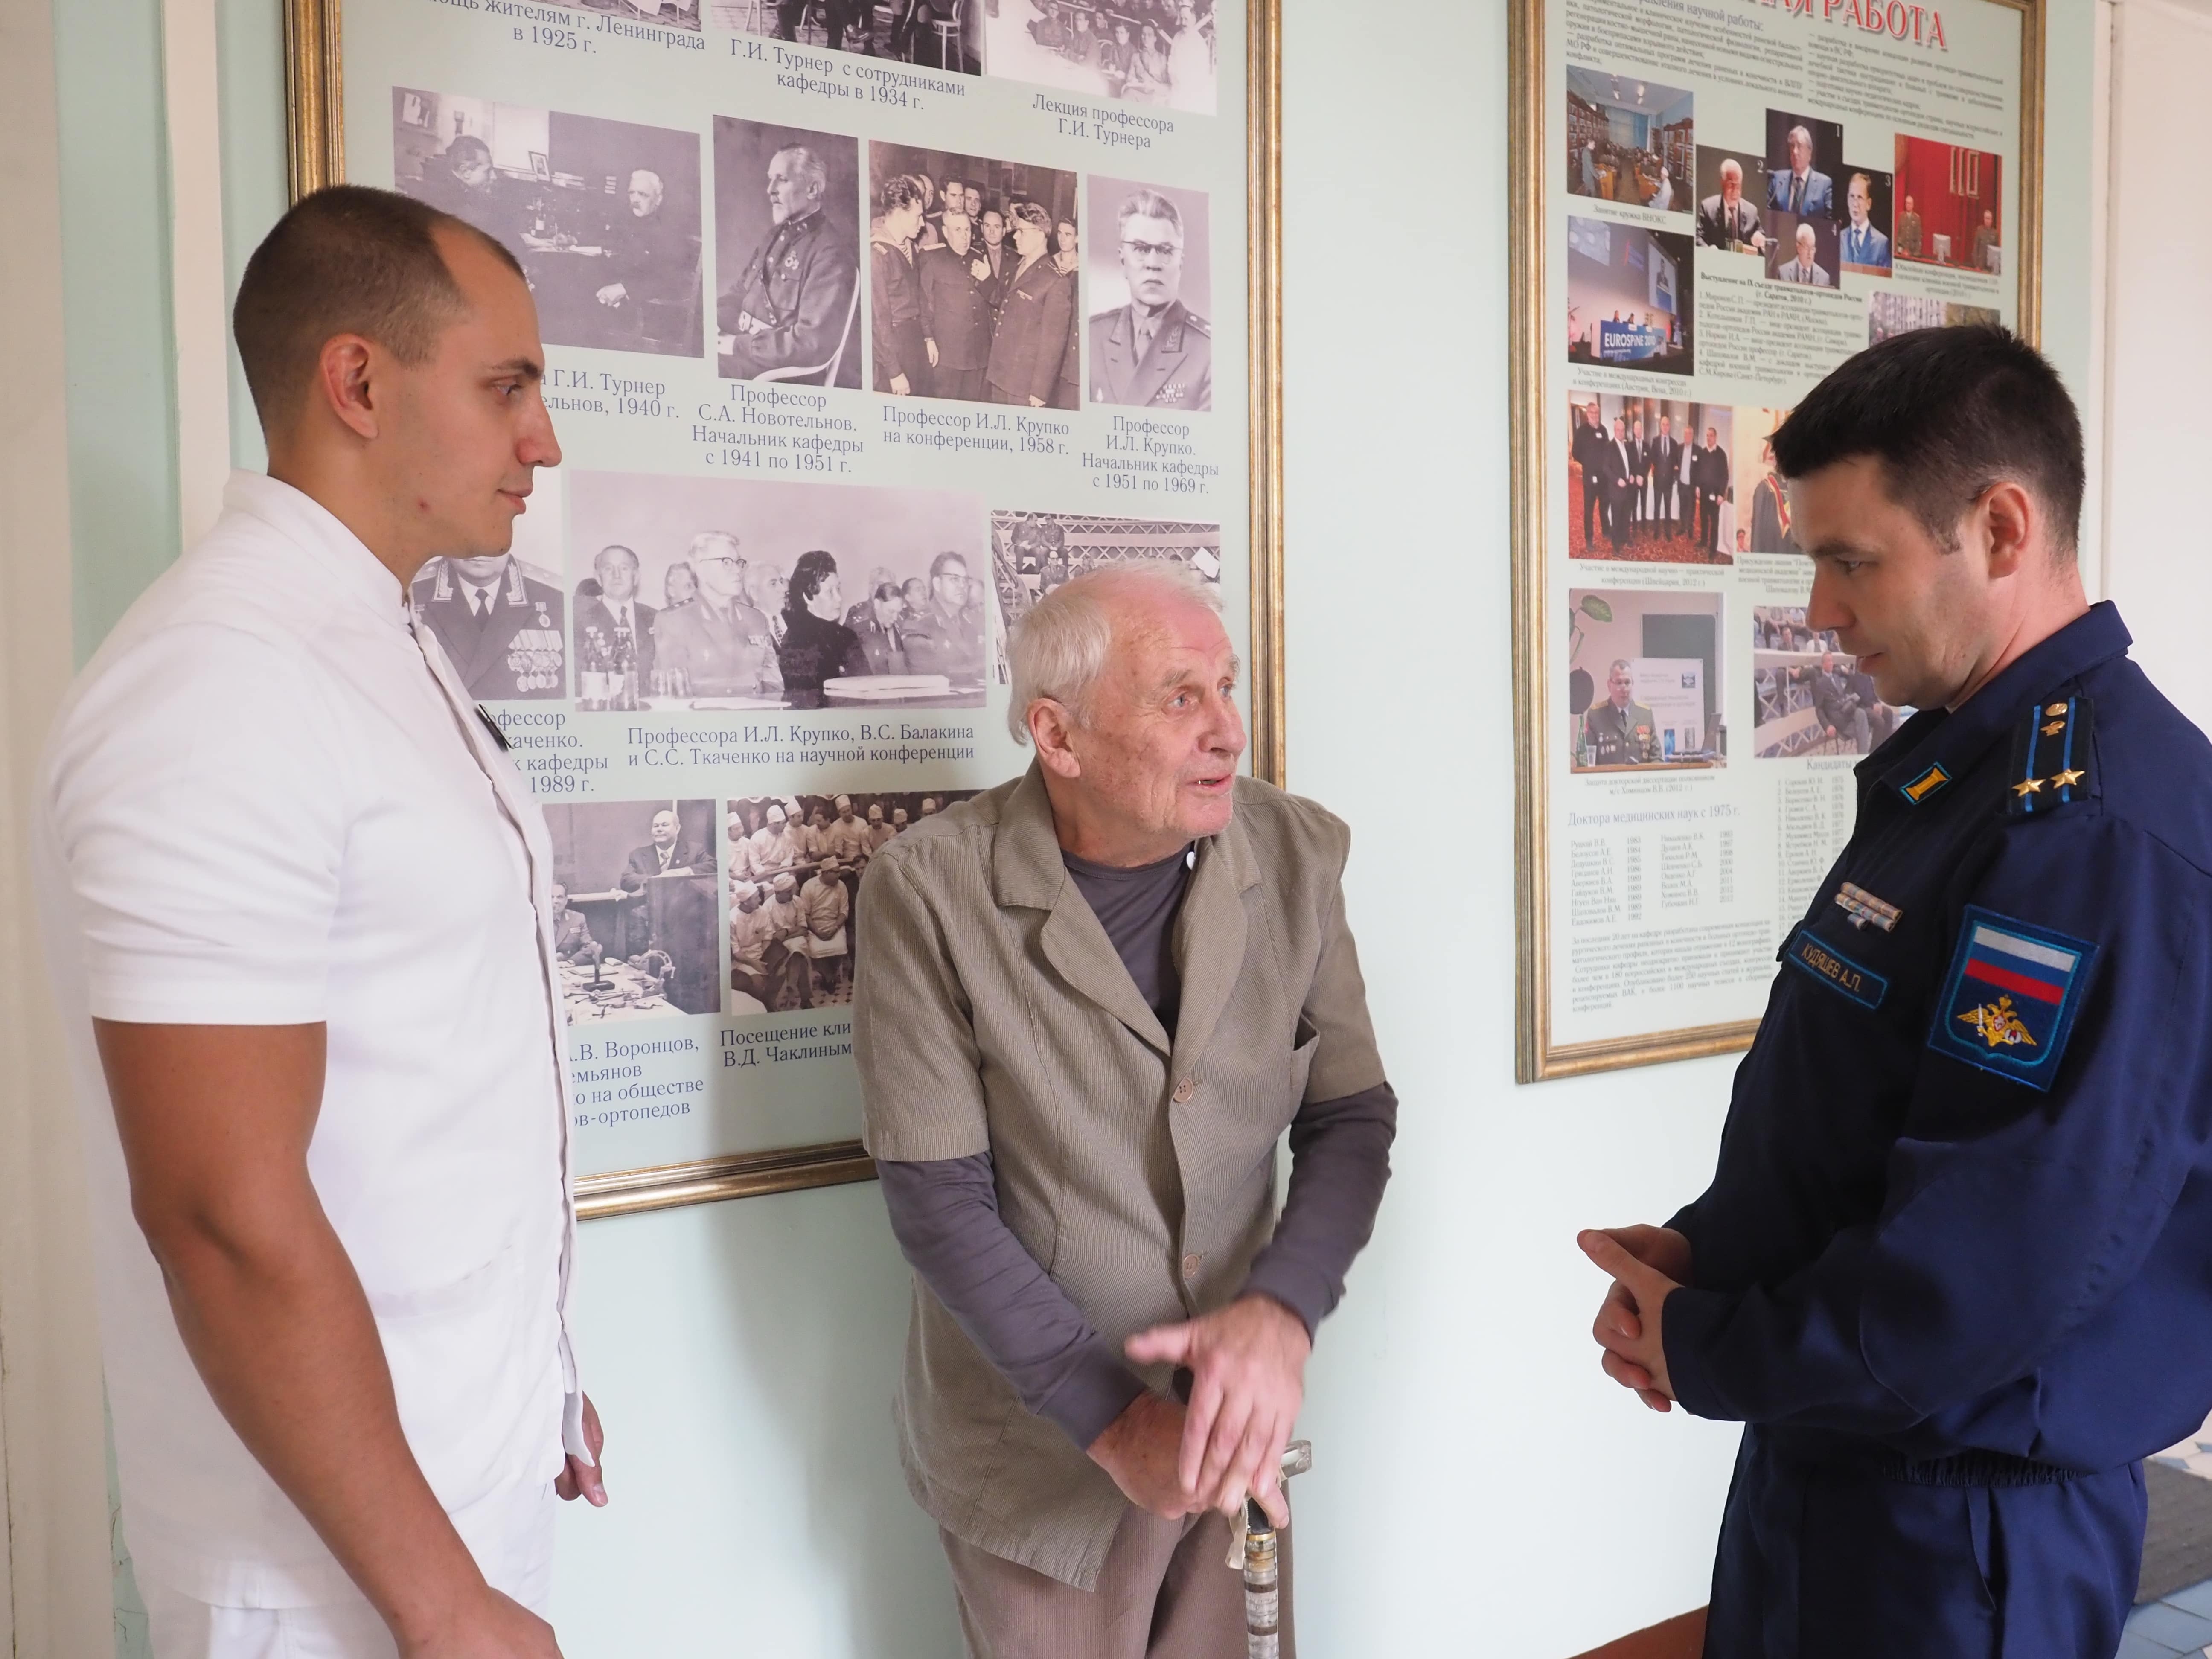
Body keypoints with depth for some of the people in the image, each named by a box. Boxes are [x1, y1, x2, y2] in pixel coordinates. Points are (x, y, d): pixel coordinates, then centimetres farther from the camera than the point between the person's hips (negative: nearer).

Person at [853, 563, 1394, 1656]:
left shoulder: (1296, 854, -6)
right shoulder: (930, 892, -17)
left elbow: (1351, 1118, -3)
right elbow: (937, 1200, -15)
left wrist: (1282, 1312, -20)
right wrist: (1114, 1420, -18)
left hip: (1231, 1434, 3)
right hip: (1041, 1457, -3)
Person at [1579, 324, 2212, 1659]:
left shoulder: (2103, 824, -25)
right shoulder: (1951, 766, 6)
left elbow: (2004, 1260, -28)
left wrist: (1705, 1354, -15)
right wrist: (1699, 1256, -1)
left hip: (1968, 1532, -8)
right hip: (1826, 1457, 8)